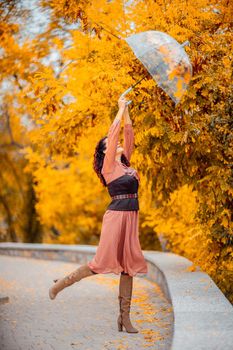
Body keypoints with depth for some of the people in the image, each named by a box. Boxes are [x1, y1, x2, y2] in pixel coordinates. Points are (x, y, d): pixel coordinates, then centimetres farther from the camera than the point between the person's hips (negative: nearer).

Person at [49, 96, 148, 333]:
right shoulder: (109, 164, -2)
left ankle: (124, 317, 6)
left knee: (128, 266, 4)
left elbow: (129, 134, 17)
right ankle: (61, 284, 13)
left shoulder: (125, 163, 16)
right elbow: (113, 134, -7)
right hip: (116, 216, -7)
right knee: (103, 263, -6)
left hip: (131, 218, 7)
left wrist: (126, 111, 15)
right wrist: (121, 108, 0)